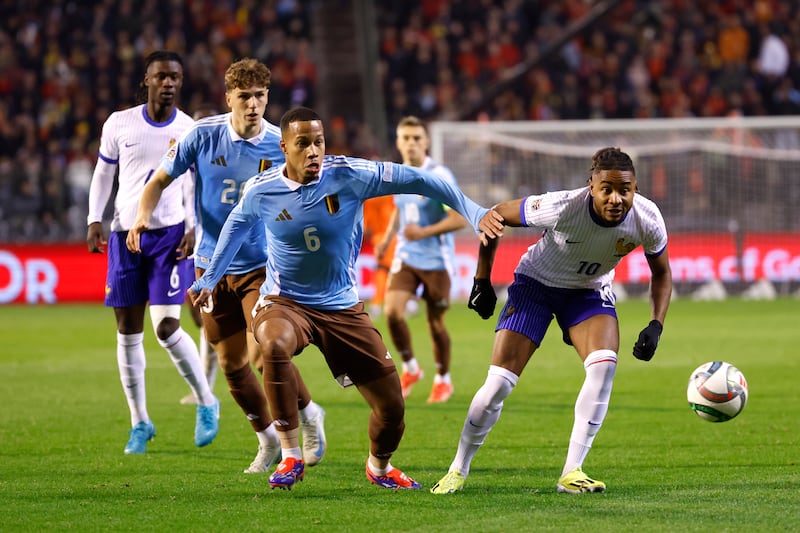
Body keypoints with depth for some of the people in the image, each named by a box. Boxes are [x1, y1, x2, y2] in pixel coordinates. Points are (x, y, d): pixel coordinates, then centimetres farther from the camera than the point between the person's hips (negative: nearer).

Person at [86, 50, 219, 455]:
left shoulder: (190, 131, -1)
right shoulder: (119, 124, 1)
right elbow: (103, 173, 10)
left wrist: (194, 229, -7)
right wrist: (94, 220, 0)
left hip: (170, 234, -2)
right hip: (125, 234, 2)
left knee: (166, 327, -14)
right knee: (128, 331, 3)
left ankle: (206, 403, 7)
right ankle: (140, 422, 14)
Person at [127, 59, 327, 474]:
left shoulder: (280, 146, -8)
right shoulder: (203, 135, -7)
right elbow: (161, 179, 3)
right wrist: (143, 216, -15)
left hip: (263, 265, -2)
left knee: (264, 353, -18)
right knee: (231, 362, 6)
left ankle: (309, 414, 9)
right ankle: (268, 440, 27)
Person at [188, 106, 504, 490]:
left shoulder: (349, 175, -14)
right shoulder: (261, 191, -10)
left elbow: (417, 181, -12)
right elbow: (237, 225, 13)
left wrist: (474, 212, -19)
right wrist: (210, 278, 18)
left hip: (343, 307, 2)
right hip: (284, 303, -2)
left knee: (391, 405, 1)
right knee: (274, 345, -39)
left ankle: (379, 466, 36)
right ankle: (290, 458, -27)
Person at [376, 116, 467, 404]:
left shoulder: (439, 176, -15)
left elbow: (459, 219, -18)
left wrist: (424, 232, -25)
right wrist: (387, 238, 10)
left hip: (436, 261, -5)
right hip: (406, 257, 5)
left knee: (435, 323, 4)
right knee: (393, 312, -13)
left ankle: (443, 379, 26)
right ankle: (410, 368, 10)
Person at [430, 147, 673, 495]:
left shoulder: (647, 220, -25)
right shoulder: (562, 208, -35)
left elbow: (661, 273, -3)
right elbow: (496, 215, -17)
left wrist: (655, 326, -17)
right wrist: (482, 280, -10)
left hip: (590, 292, 3)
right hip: (536, 284, -2)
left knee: (604, 365, -25)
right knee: (499, 382, -10)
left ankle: (571, 473, -17)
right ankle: (458, 470, 11)